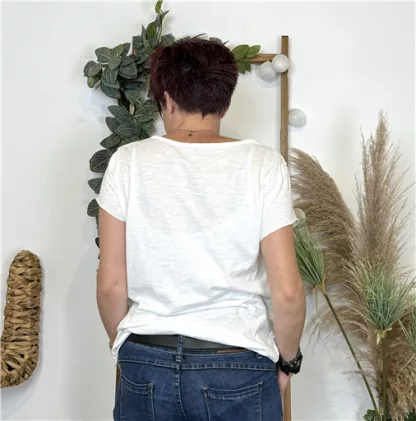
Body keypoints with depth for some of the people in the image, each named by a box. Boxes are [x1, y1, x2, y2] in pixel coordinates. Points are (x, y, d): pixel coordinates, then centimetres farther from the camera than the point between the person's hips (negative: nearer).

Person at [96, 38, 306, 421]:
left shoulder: (128, 162, -5)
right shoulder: (263, 165, -7)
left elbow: (111, 285, -4)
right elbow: (286, 291, -10)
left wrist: (127, 349, 13)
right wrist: (288, 360, 6)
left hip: (147, 365, 1)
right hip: (237, 367, -1)